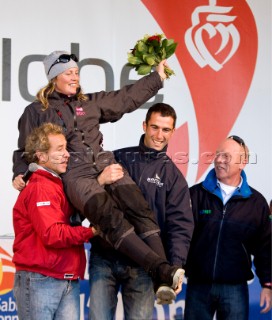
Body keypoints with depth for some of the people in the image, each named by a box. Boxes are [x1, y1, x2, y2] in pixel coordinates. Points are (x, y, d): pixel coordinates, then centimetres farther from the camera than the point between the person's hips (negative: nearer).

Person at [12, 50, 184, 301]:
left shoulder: (91, 102, 24)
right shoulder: (36, 112, 16)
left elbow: (127, 98, 29)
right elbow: (25, 150, 19)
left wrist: (156, 78, 30)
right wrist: (20, 174, 0)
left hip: (105, 165, 5)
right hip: (75, 175, -4)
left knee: (141, 211, -20)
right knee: (111, 218, -29)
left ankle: (162, 280, -31)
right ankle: (160, 269, -40)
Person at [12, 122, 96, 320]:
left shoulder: (58, 185, 18)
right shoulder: (40, 188, -12)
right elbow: (53, 235, -21)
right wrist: (91, 232, -13)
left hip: (68, 281, 8)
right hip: (40, 281, -8)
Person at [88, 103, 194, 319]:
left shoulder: (173, 176, 8)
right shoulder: (118, 158, 8)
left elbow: (181, 226, -1)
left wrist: (176, 266, -17)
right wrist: (100, 181, -17)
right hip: (104, 258, 0)